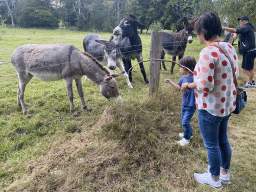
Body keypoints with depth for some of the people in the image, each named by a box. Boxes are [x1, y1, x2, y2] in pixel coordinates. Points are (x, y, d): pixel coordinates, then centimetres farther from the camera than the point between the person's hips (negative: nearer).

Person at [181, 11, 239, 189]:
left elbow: (205, 85, -28)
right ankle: (225, 173, 45)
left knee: (212, 145, 12)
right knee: (223, 140, 24)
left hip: (210, 108, -9)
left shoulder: (208, 53, -26)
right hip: (227, 105, 9)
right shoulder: (230, 48, 2)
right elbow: (235, 74, 11)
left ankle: (214, 179, 34)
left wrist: (188, 85, -11)